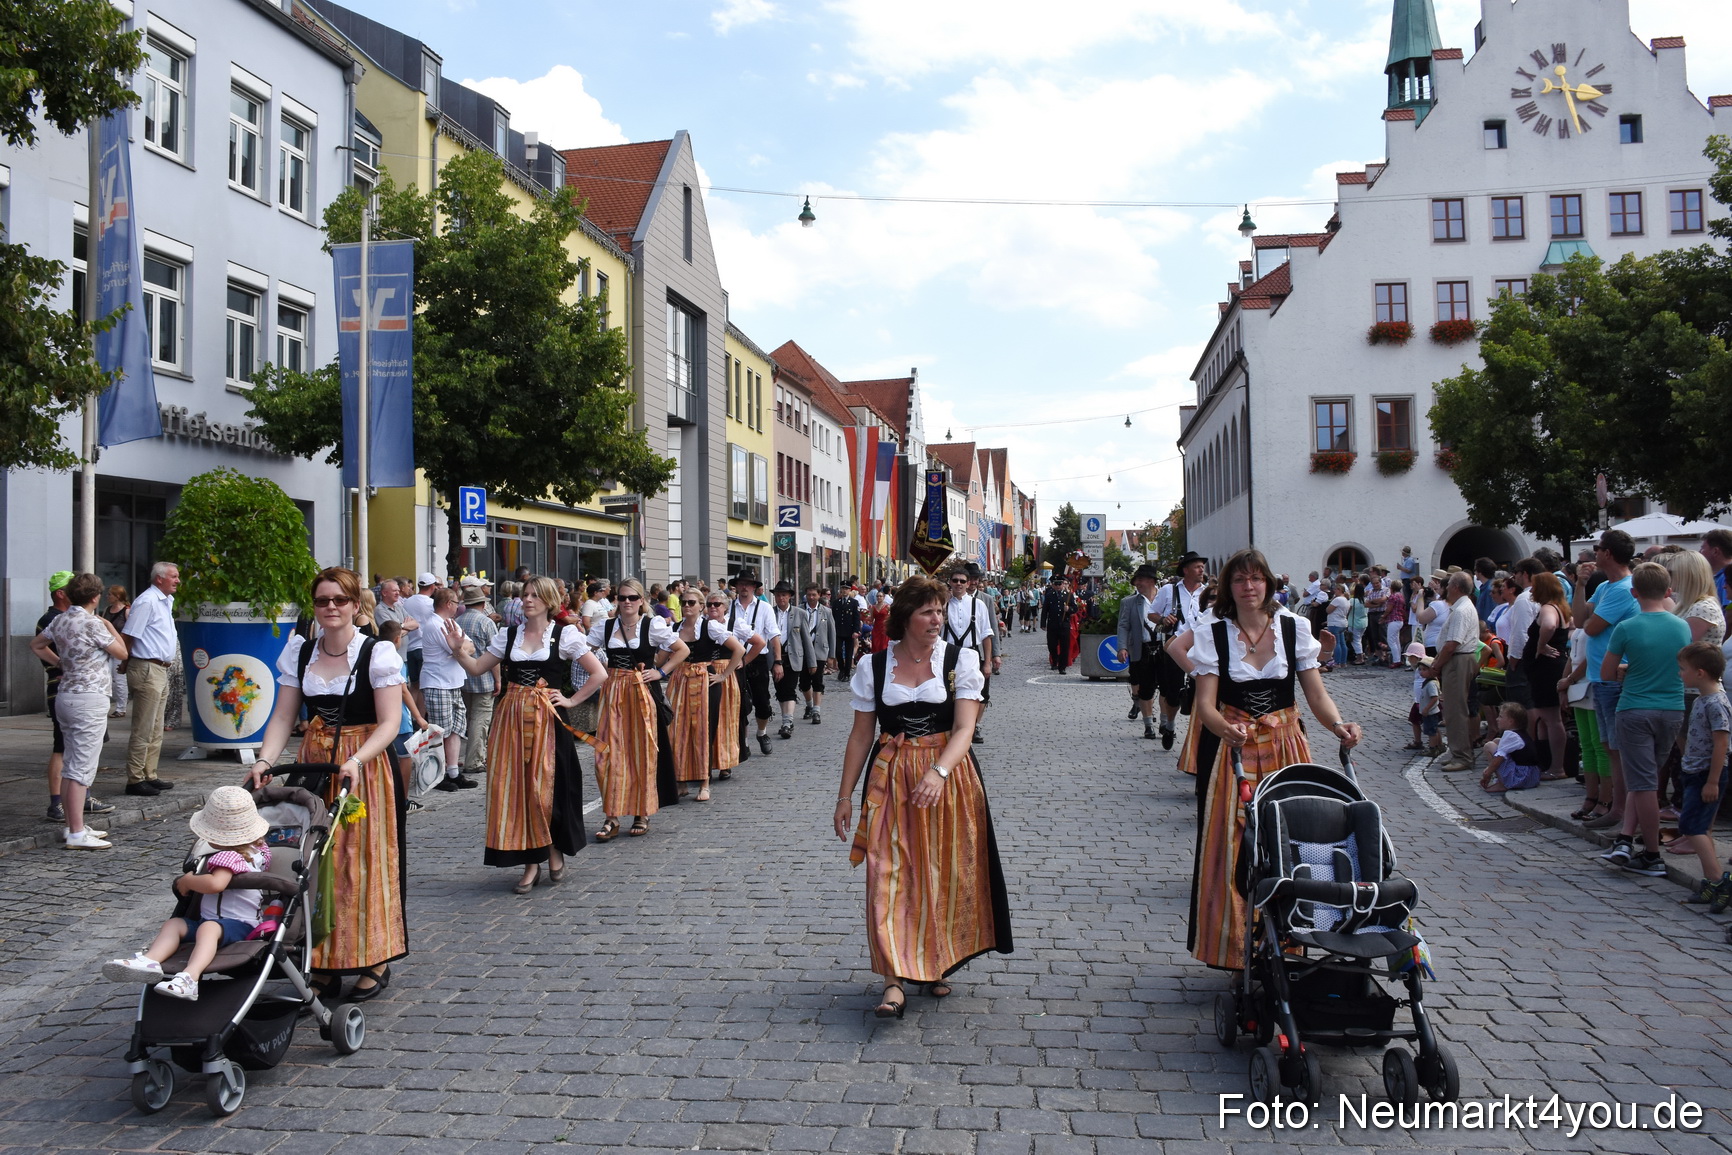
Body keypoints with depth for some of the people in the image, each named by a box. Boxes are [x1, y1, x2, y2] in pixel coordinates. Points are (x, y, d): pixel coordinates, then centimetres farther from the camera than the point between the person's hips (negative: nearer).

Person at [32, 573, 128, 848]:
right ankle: (77, 834, -7)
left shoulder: (59, 620, 8)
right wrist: (110, 626, 8)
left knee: (70, 765, 14)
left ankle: (72, 826, 21)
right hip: (89, 699, -9)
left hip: (65, 696, 9)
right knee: (82, 768, -8)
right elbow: (122, 652, -6)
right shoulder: (92, 623, -15)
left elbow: (36, 645, 24)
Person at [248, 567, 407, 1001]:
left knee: (365, 861, 1)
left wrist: (355, 762, -27)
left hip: (366, 766, -4)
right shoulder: (299, 652, 5)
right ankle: (324, 962, 17)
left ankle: (374, 961, 13)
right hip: (314, 765, 4)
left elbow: (389, 724, -12)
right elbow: (283, 718, 3)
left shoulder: (378, 653, -8)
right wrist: (264, 761, -13)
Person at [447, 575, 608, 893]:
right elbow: (476, 669, 11)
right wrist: (458, 650, -6)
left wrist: (571, 700, -4)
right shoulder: (509, 635, 10)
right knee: (514, 788, 1)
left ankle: (555, 850, 21)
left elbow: (599, 674, -1)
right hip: (510, 719, 4)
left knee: (545, 786, -3)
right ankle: (531, 863, 10)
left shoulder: (565, 635, -1)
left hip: (546, 719, -4)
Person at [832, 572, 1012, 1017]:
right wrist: (845, 796, 4)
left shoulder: (960, 660, -2)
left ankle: (938, 964, 26)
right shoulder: (873, 666, 2)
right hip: (889, 780, 1)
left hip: (948, 776, 0)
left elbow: (963, 728, -11)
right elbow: (861, 735, 6)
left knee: (945, 875, 7)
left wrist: (938, 772, -28)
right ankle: (895, 979, -4)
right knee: (890, 875, -6)